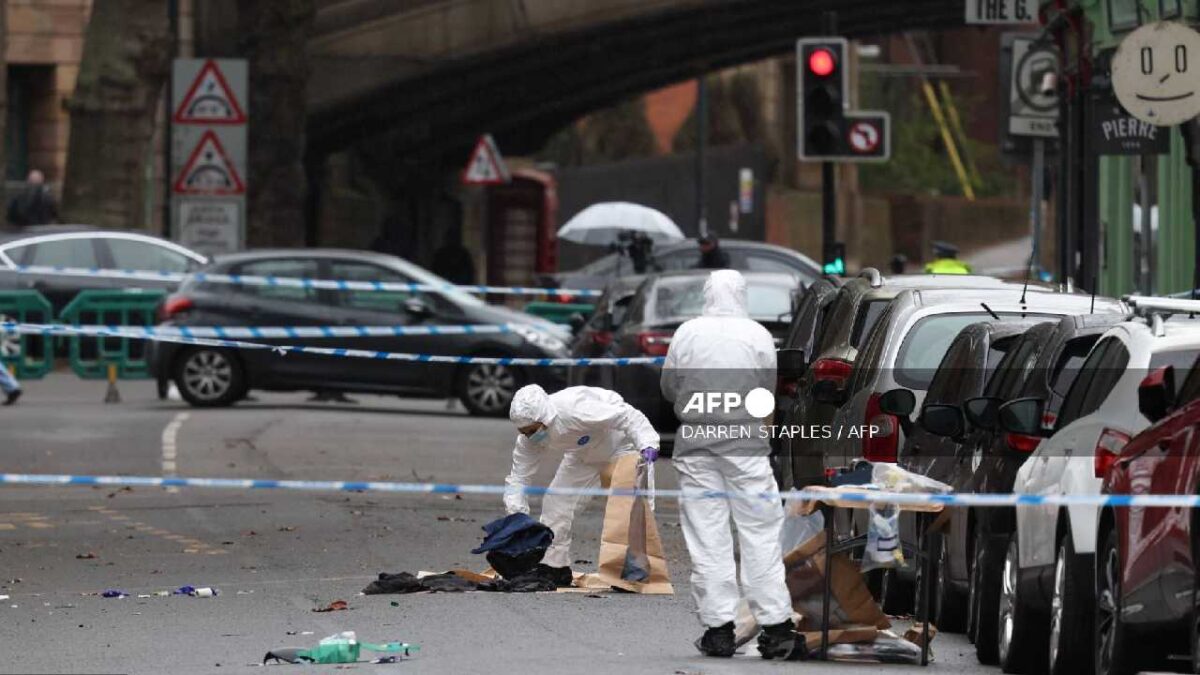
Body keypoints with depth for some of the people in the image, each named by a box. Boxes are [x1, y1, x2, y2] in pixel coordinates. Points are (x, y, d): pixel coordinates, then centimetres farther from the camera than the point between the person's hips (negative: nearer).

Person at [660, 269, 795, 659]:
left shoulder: (687, 334, -2)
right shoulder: (758, 336, -4)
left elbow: (669, 389, 8)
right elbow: (767, 391, 5)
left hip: (696, 442, 1)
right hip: (746, 444, -1)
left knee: (707, 540, 4)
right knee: (760, 538, 2)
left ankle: (718, 627, 1)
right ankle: (775, 627, 0)